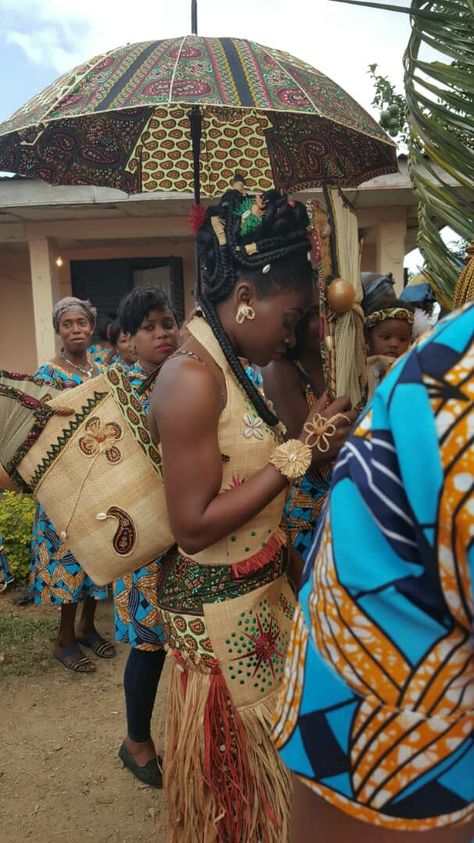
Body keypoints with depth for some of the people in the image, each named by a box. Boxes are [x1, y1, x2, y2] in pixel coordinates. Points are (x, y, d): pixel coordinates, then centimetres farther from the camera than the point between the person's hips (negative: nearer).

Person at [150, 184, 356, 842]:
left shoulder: (225, 368, 7)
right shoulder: (192, 377, -23)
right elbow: (193, 526, -24)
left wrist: (309, 438, 4)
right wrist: (299, 452, -21)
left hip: (258, 590, 9)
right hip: (219, 607, -9)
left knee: (265, 750, 24)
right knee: (235, 760, 15)